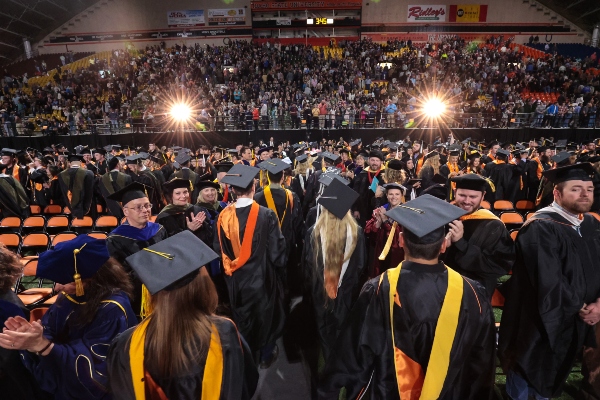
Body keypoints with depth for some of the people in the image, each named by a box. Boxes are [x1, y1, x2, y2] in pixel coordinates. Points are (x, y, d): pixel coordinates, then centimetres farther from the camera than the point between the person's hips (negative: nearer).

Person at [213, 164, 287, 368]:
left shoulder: (224, 216, -12)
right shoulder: (266, 215, -22)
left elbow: (218, 249, -2)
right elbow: (276, 250, -16)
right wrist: (280, 267, 4)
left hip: (236, 279, 3)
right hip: (262, 277, -3)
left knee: (242, 319, 23)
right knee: (264, 315, 21)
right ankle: (266, 354, 39)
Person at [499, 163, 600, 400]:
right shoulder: (541, 228, -25)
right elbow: (549, 280, -27)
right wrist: (580, 307, -14)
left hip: (578, 319, 7)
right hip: (541, 317, -7)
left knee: (555, 369, 26)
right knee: (527, 366, 14)